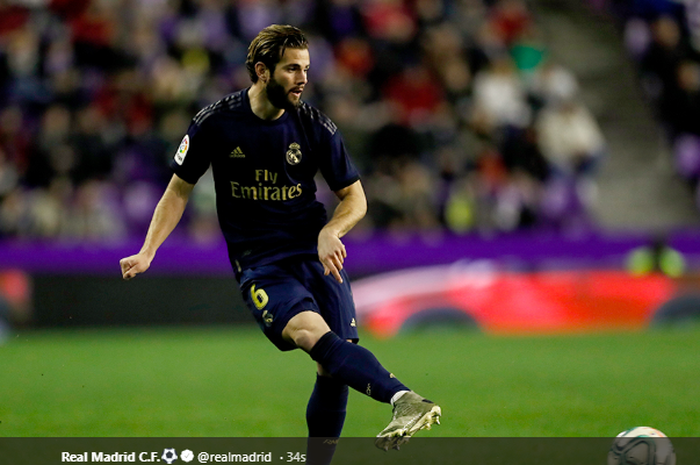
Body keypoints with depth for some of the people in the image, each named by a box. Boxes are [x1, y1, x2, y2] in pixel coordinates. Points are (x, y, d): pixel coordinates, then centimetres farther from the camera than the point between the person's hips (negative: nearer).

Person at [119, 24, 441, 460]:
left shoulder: (315, 125, 0)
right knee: (311, 331, -31)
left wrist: (329, 232, -12)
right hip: (258, 263, -3)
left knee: (333, 368, -10)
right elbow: (180, 189, 10)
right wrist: (148, 252, 0)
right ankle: (403, 399, -52)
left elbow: (355, 198, 9)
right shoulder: (216, 122, -2)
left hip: (316, 252, 3)